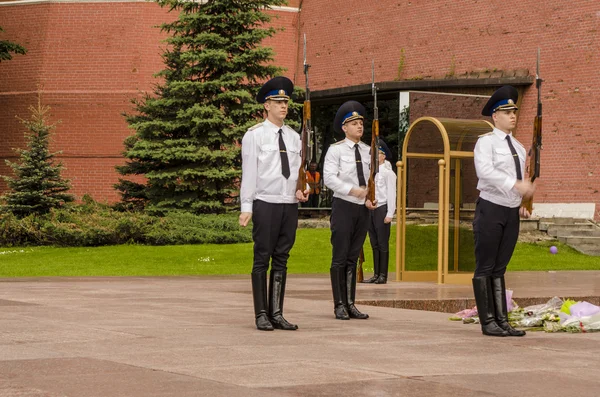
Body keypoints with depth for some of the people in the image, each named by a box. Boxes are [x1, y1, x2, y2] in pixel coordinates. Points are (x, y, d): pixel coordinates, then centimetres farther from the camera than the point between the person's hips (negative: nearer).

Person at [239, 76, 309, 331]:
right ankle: (262, 315, 2)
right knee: (262, 260, -2)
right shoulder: (254, 135, -1)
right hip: (266, 204, -5)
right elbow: (249, 173, -5)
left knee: (281, 260, 7)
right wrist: (246, 207, -10)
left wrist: (301, 190, -2)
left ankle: (276, 314, 11)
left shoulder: (294, 137, 14)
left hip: (290, 205, 5)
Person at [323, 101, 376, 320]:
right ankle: (339, 305, 1)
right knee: (340, 258, -3)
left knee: (353, 258, 9)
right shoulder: (336, 150, -5)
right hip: (343, 206, -5)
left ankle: (350, 304, 14)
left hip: (363, 209, 5)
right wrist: (353, 190, -23)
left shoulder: (367, 151, 10)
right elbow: (329, 177, -14)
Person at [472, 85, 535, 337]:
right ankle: (488, 322, 1)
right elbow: (485, 171, -23)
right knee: (485, 269, -1)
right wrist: (516, 184, -30)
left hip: (511, 213, 7)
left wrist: (522, 205, 10)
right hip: (490, 210, -7)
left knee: (500, 269, 10)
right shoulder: (486, 142, -7)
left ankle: (502, 321, 11)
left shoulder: (519, 148, 16)